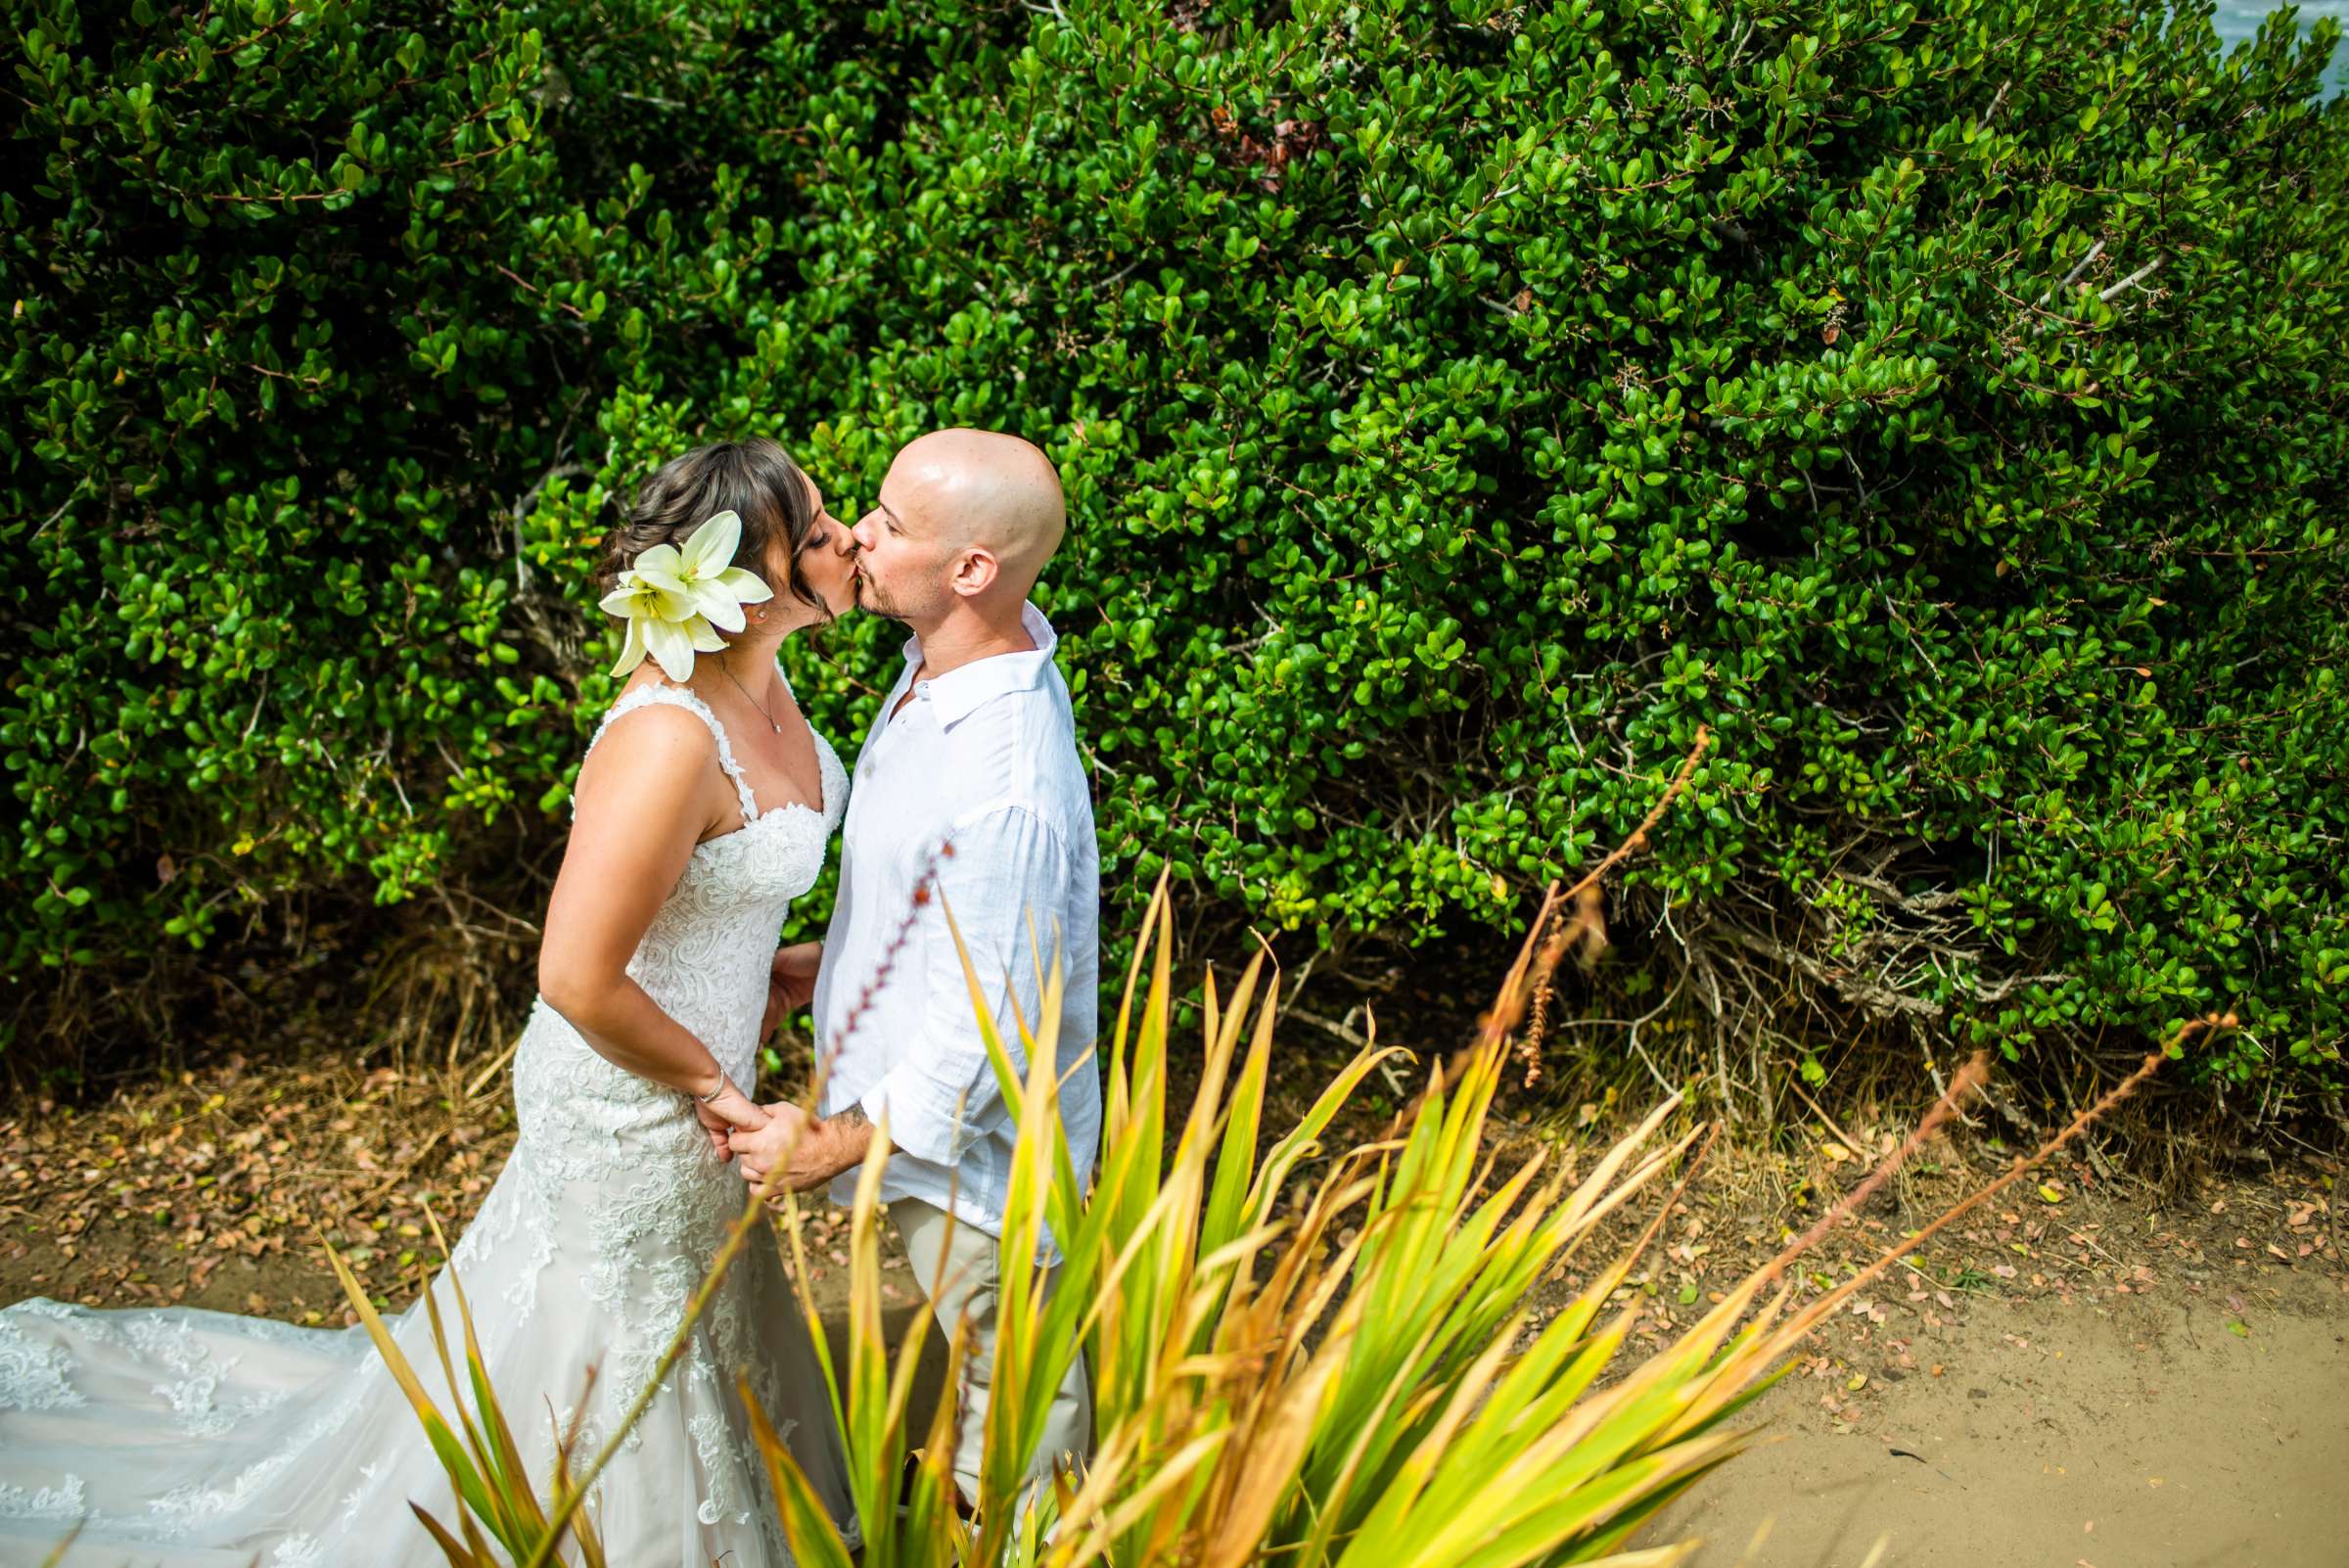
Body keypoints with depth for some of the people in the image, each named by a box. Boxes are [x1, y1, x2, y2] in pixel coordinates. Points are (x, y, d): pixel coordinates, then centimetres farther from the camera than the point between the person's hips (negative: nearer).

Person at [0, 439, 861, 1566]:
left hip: (691, 1074, 9)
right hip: (633, 1104, -9)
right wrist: (709, 1082, -18)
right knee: (609, 1366, 14)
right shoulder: (669, 736, -33)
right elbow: (576, 977, -32)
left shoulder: (756, 677, -5)